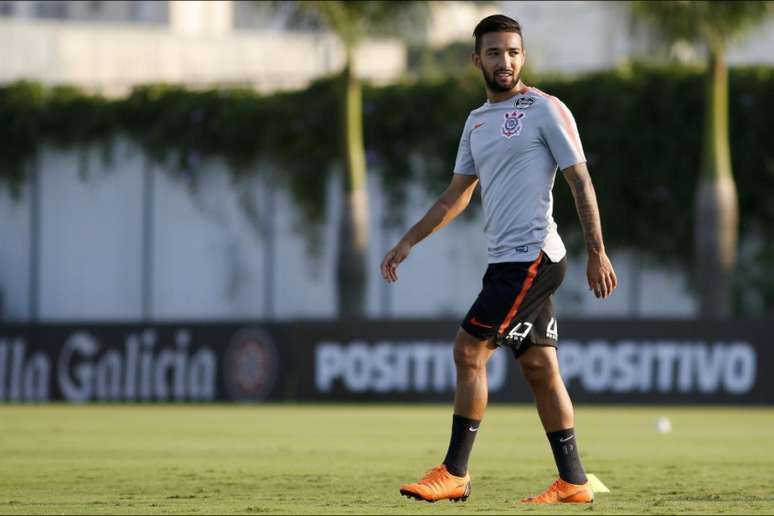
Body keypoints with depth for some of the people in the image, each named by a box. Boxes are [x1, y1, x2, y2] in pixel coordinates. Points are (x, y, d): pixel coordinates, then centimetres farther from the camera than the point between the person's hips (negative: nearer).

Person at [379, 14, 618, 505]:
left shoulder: (545, 110, -6)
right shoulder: (477, 121, 17)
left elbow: (580, 180, -8)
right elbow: (458, 193, 23)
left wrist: (597, 252, -13)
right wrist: (409, 241, 18)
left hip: (532, 255, -8)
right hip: (508, 260, 8)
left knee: (469, 350, -10)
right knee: (539, 368, 7)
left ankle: (455, 473, -6)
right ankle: (573, 482, 9)